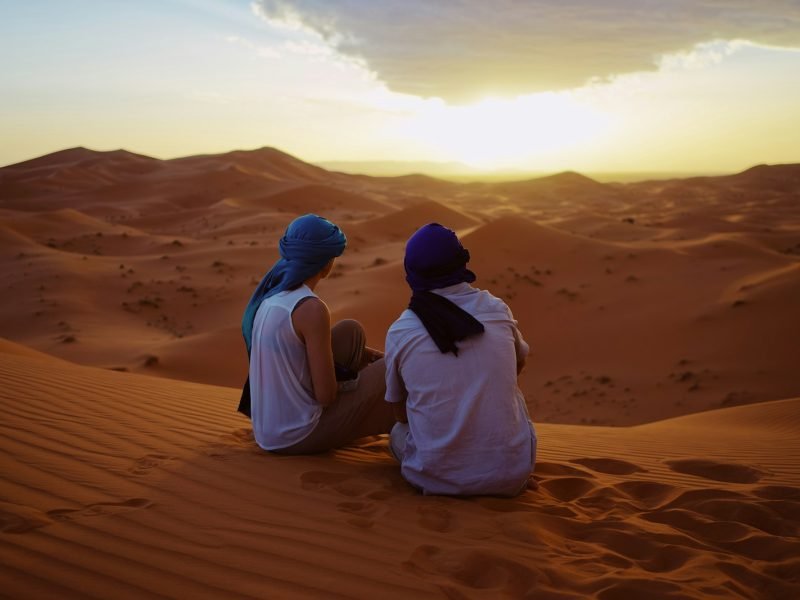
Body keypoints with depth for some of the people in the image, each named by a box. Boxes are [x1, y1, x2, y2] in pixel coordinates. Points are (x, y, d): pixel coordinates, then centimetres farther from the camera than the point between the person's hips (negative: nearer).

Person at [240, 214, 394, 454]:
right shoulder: (311, 309, -23)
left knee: (351, 332, 14)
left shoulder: (270, 293, 2)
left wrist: (364, 354, 16)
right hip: (297, 438, -8)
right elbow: (326, 395, -21)